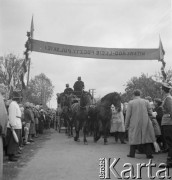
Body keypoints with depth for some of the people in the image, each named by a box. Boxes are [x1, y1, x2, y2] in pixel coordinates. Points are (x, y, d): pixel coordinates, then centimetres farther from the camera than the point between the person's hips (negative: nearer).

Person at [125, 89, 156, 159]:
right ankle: (149, 154, 10)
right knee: (147, 137, 9)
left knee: (134, 138, 10)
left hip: (134, 124, -1)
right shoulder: (146, 102, 0)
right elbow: (150, 113, 0)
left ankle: (132, 154, 16)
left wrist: (126, 125, 4)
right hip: (145, 123, 1)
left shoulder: (131, 103, -5)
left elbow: (128, 115, -5)